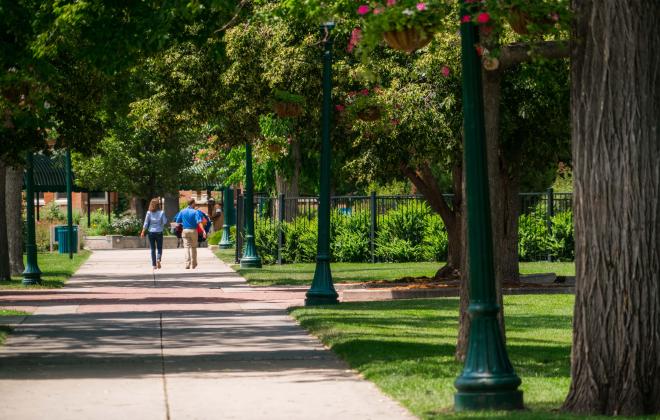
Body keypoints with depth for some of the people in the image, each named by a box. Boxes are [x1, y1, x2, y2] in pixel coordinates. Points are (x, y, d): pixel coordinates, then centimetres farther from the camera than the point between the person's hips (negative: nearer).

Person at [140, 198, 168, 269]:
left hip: (151, 232, 1)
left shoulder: (149, 213, -4)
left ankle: (154, 265, 6)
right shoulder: (161, 212, -7)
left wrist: (143, 232, 3)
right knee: (159, 248, 10)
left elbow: (146, 223, -4)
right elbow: (165, 222, -5)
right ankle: (158, 259, -18)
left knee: (152, 249, 8)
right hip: (159, 232, -1)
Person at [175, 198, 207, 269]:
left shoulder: (182, 212, 2)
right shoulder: (195, 212, -8)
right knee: (193, 247, 13)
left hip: (185, 231, 1)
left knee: (187, 247, 0)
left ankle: (187, 264, -14)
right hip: (193, 231, -1)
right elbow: (199, 222, -19)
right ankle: (193, 264, 22)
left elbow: (177, 222, 3)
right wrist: (203, 231, -24)